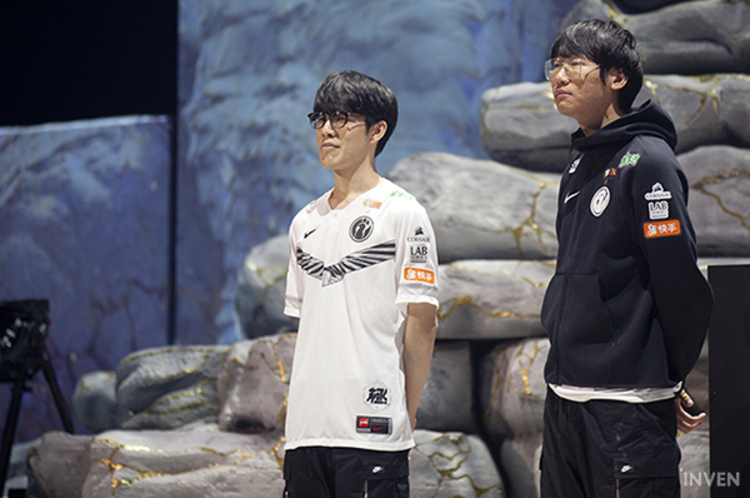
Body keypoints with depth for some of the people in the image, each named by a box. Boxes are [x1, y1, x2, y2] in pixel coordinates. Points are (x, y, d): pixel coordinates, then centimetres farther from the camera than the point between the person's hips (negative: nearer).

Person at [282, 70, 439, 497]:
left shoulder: (402, 214, -3)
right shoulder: (305, 223, 17)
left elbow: (422, 322, -4)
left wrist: (406, 411, -3)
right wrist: (306, 405, 13)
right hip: (305, 428, 6)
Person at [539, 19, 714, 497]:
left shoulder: (647, 161, -12)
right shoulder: (579, 169, 16)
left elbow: (682, 284, -14)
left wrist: (671, 379, -4)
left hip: (627, 404, -9)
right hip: (564, 399, 9)